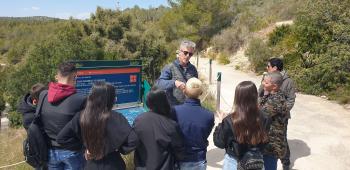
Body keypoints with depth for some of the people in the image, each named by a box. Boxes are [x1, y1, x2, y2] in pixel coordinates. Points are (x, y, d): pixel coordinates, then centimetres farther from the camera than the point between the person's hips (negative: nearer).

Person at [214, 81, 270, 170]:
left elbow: (219, 143, -10)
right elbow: (265, 142, 0)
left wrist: (221, 123, 0)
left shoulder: (230, 120, -24)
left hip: (234, 162, -2)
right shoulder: (264, 119, -15)